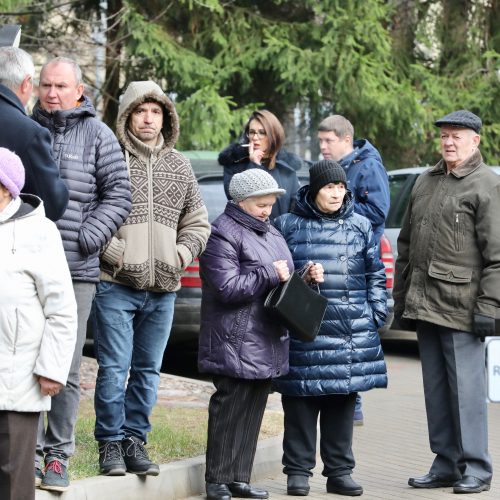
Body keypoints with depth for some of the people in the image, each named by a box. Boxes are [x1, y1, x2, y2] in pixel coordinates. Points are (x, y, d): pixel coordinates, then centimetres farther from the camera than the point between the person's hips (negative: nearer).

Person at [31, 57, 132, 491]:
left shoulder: (97, 135, 3)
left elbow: (119, 194, 3)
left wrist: (89, 236, -7)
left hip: (76, 271, -2)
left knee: (67, 369, 2)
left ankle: (58, 455, 10)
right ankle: (30, 451, 9)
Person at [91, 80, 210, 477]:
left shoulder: (179, 166, 13)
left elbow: (198, 223, 18)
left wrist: (179, 257, 3)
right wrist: (116, 255, -15)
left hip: (163, 288, 5)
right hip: (115, 285, -5)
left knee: (148, 369, 10)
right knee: (114, 367, -4)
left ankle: (135, 440, 19)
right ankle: (111, 443, 5)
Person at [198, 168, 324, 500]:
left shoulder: (272, 234, 19)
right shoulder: (223, 234, -9)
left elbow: (285, 281, 28)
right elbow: (227, 286, -19)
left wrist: (306, 278, 8)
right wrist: (270, 274, -15)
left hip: (267, 342, 8)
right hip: (236, 344, -8)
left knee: (253, 411, 9)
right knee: (230, 409, -6)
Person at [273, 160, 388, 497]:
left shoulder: (361, 226, 11)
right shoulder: (288, 226, 5)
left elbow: (376, 275, 16)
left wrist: (378, 314, 9)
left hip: (352, 329, 2)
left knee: (343, 402, 6)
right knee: (301, 401, 0)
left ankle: (339, 472, 15)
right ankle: (298, 471, 9)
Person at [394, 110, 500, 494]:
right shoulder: (425, 183, 17)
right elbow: (406, 244, 22)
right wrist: (402, 298, 17)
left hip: (461, 305, -7)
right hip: (424, 304, 7)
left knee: (466, 387, -5)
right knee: (435, 388, 10)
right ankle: (445, 465, 18)